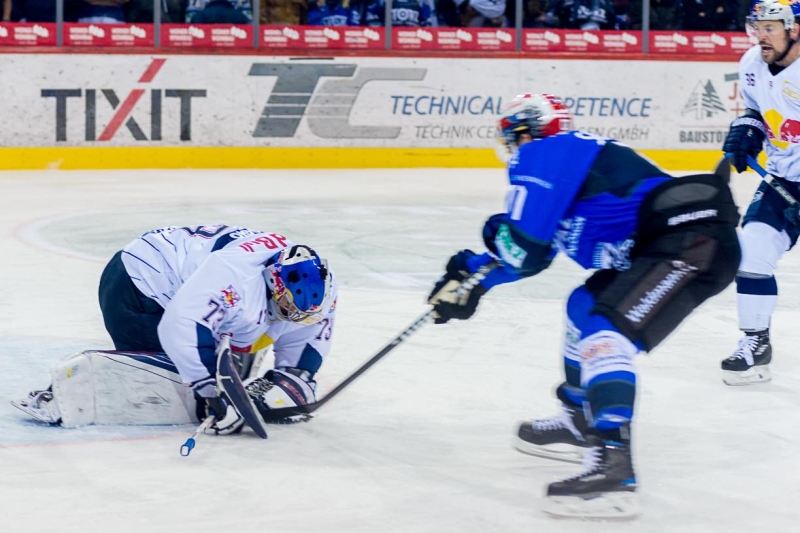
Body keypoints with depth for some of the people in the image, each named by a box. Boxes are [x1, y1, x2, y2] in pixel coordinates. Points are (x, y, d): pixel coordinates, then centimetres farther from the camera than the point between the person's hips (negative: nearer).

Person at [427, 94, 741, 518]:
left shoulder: (541, 154, -3)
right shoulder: (571, 155, 26)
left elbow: (523, 248, -9)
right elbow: (533, 256, 32)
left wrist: (497, 232, 12)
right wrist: (472, 275, 32)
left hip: (693, 240, -11)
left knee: (606, 332, -22)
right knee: (585, 307, 25)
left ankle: (613, 468, -36)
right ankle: (580, 421, 40)